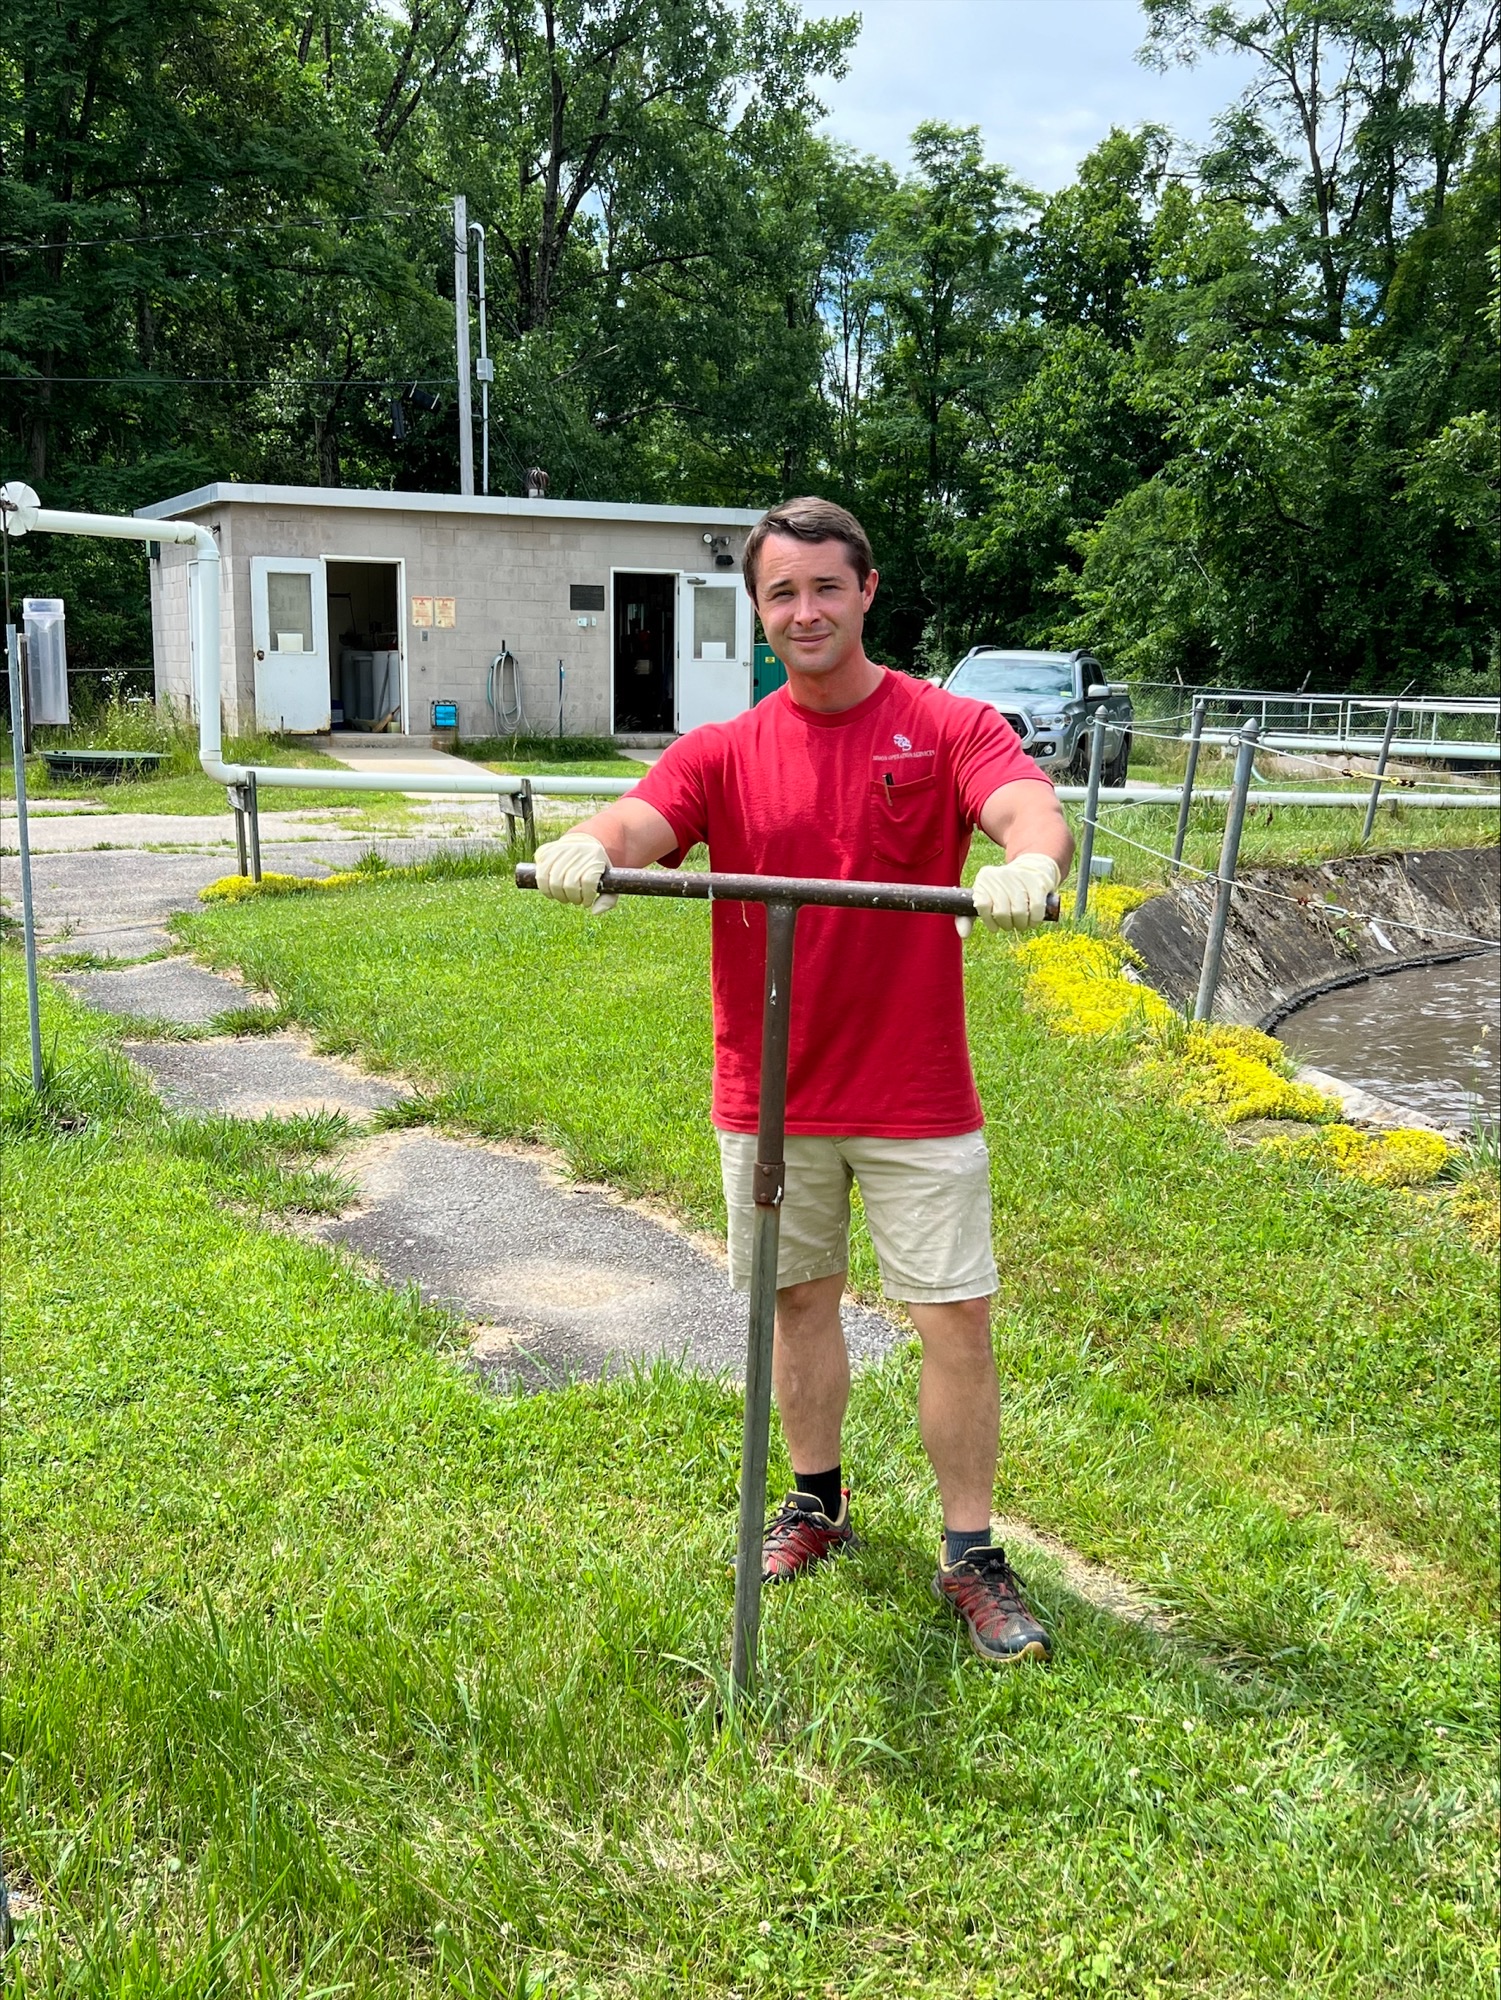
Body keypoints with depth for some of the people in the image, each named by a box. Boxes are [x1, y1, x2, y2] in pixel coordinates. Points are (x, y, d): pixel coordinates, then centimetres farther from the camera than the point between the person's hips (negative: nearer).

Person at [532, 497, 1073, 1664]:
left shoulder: (949, 727, -4)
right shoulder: (724, 753, 2)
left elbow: (1031, 805, -22)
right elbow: (638, 821, -15)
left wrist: (1029, 860, -47)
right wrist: (588, 847, -40)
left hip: (917, 1100, -2)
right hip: (769, 1097, 2)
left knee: (957, 1319, 1)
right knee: (801, 1298, 16)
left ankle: (973, 1558, 18)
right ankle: (818, 1503, 37)